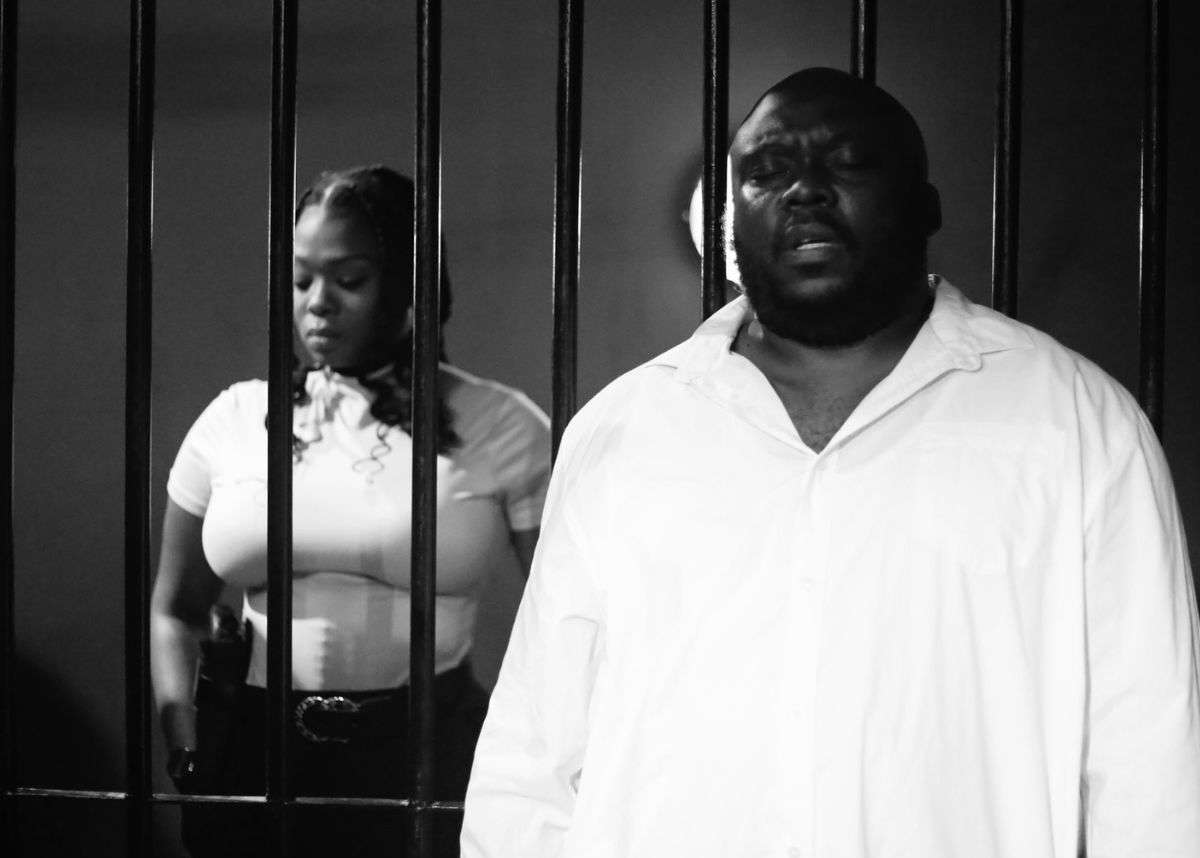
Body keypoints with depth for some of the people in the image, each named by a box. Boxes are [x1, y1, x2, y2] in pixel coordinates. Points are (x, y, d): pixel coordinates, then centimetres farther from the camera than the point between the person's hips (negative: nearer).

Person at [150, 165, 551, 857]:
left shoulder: (500, 428, -3)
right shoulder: (235, 419, 6)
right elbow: (176, 613, 13)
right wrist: (189, 756, 1)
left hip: (427, 761, -2)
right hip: (252, 760, 3)